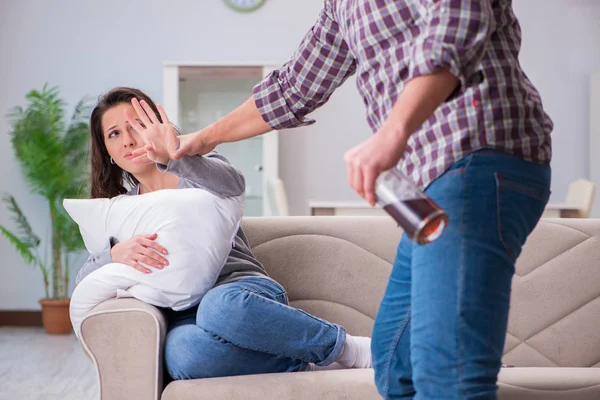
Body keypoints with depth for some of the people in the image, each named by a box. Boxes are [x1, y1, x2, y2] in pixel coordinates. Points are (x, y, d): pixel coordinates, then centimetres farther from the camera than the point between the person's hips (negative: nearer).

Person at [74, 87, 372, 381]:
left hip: (243, 291, -1)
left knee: (220, 306, -42)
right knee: (183, 355, -38)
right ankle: (302, 366, -24)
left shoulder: (197, 169, 15)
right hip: (185, 315, 2)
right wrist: (115, 254, -15)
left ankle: (348, 348, -22)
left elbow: (233, 184, -11)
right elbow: (84, 278, 7)